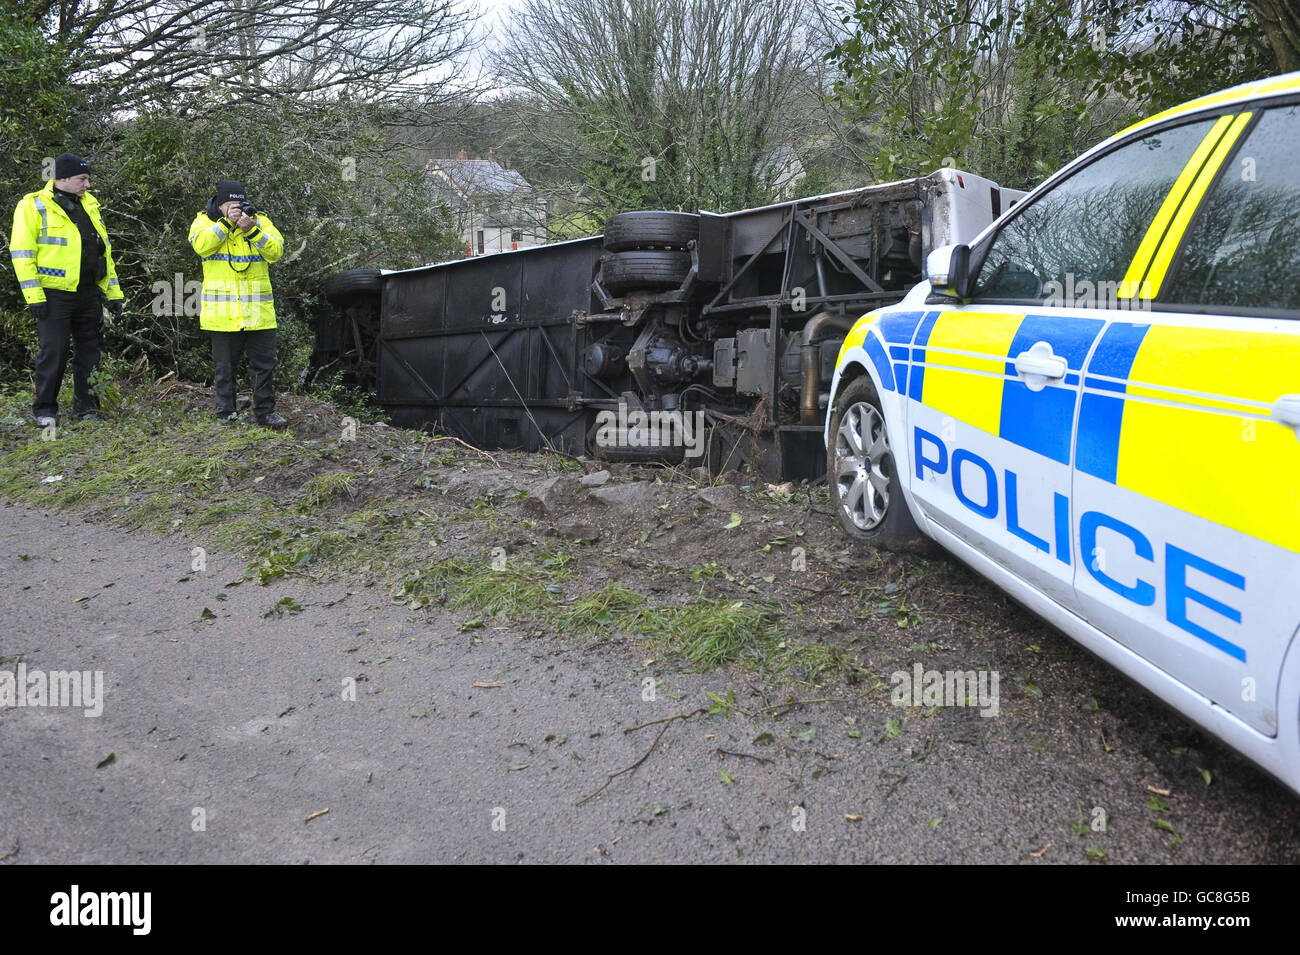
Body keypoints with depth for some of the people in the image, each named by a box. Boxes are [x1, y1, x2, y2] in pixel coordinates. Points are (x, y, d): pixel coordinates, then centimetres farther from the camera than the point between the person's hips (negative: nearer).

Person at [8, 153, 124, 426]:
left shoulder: (89, 205, 14)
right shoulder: (33, 206, -4)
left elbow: (105, 251, 18)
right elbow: (22, 253, -8)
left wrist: (113, 291, 13)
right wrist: (34, 296, -15)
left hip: (88, 293, 6)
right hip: (54, 294, -6)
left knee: (89, 349, 9)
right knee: (53, 352, -3)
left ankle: (86, 405, 19)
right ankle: (45, 409, 9)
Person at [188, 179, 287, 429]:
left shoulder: (260, 220, 9)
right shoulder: (206, 221, 7)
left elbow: (276, 251, -6)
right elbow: (201, 245, -14)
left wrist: (251, 230, -17)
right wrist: (227, 222, -15)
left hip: (258, 311, 1)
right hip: (222, 312, -1)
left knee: (264, 364, 4)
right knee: (224, 366, 8)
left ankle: (265, 411, 13)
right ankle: (226, 411, 18)